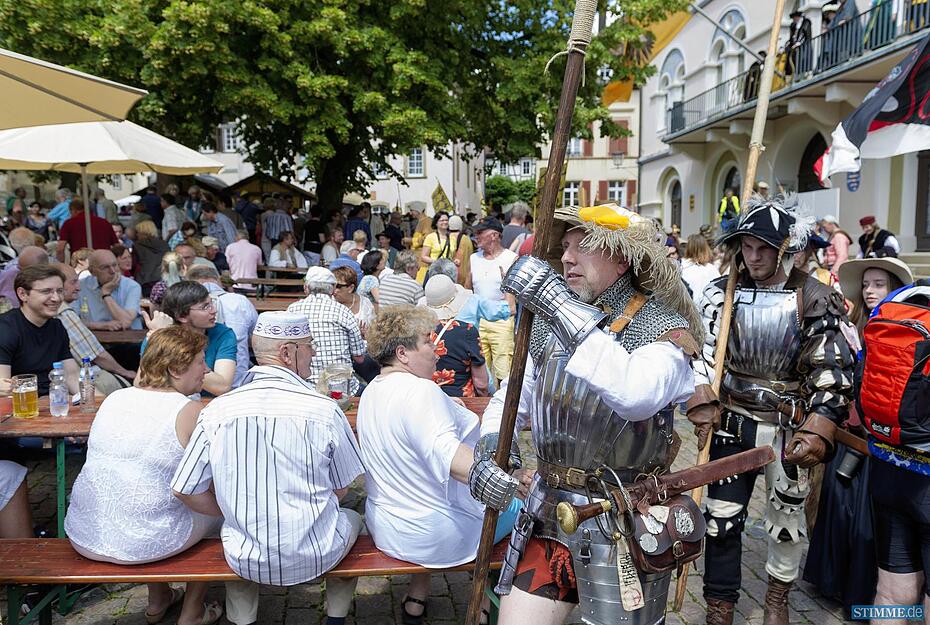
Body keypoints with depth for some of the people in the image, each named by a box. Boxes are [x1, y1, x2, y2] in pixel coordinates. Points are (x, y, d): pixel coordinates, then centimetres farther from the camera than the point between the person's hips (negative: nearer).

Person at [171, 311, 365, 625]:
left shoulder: (217, 410, -9)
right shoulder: (324, 409, -15)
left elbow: (186, 491, -2)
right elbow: (341, 489, -3)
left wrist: (239, 514, 12)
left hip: (247, 562, 2)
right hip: (316, 556, -1)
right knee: (352, 518, 31)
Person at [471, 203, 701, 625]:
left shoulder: (663, 328, -12)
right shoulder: (550, 323, 5)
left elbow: (636, 394, -34)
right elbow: (511, 396, 12)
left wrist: (558, 303, -34)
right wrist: (488, 451, -9)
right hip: (547, 511, 5)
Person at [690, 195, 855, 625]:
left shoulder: (816, 302, -8)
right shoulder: (721, 294, -2)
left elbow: (834, 374, -8)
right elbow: (701, 354, 0)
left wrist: (815, 433, -15)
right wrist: (703, 408, -11)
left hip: (789, 428, -1)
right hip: (732, 423, 1)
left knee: (787, 517, 15)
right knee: (722, 516, 4)